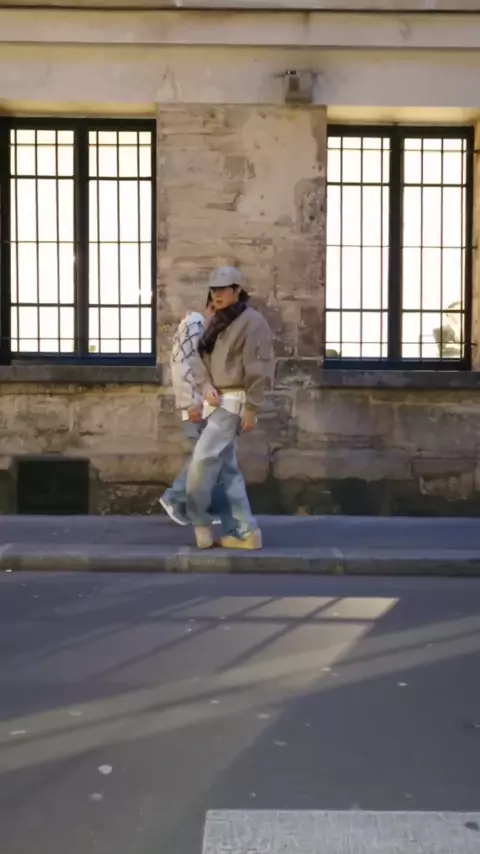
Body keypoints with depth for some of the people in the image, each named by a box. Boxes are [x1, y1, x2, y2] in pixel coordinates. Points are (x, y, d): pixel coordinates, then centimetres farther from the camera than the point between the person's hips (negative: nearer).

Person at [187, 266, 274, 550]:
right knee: (227, 468, 8)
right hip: (217, 402, 9)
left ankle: (200, 523, 0)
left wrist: (252, 408, -18)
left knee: (202, 460, -14)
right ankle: (246, 531, 12)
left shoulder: (252, 321, -9)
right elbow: (201, 360, 11)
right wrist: (206, 386, -9)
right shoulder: (216, 323, 17)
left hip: (234, 402, -9)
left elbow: (259, 369, -14)